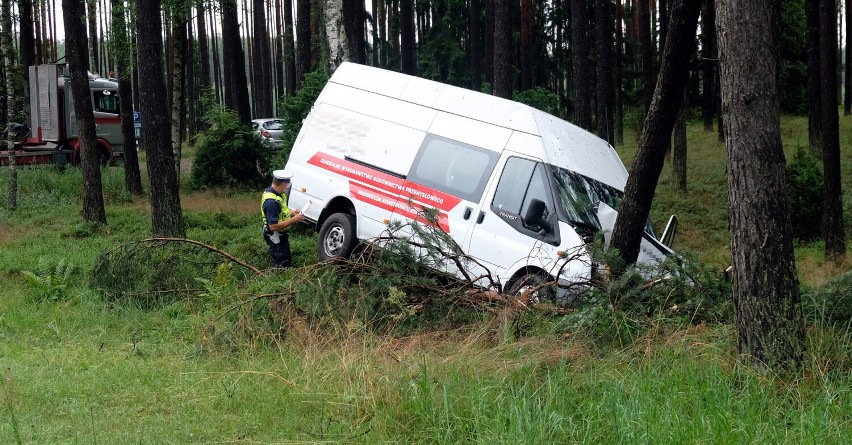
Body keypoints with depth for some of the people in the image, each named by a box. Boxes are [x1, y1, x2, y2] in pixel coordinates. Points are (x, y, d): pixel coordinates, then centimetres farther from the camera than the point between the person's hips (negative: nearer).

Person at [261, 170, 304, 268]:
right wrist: (293, 220, -27)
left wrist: (291, 213, 2)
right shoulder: (271, 202, -33)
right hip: (275, 237, -10)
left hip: (281, 235, 10)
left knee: (288, 262, 21)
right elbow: (274, 226, -33)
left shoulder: (271, 191, 0)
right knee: (282, 266, -2)